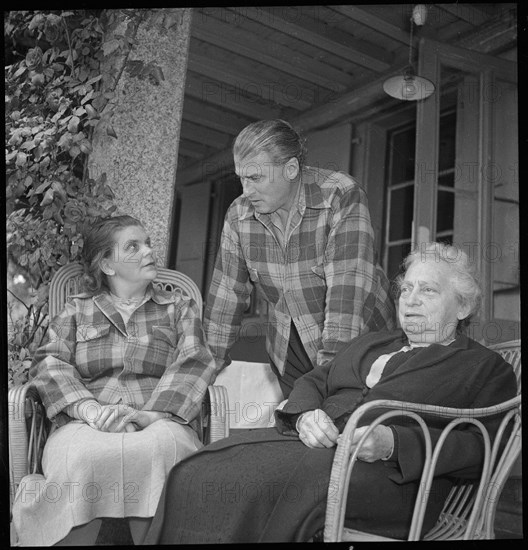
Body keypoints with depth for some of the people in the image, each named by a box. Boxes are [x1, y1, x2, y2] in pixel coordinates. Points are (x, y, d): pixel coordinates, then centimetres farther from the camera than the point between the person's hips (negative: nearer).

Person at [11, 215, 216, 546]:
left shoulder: (180, 308, 20)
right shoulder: (76, 311, 22)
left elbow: (193, 363, 4)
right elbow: (50, 364, 7)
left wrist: (151, 413, -15)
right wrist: (91, 409, -14)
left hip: (160, 421, 0)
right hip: (85, 423, 0)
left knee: (157, 450, -36)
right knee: (79, 459, -35)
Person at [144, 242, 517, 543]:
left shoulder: (487, 368, 13)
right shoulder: (371, 342, 31)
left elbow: (480, 448, -2)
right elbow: (314, 381, 24)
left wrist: (393, 443, -17)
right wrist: (305, 414, -2)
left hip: (390, 472, -5)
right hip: (315, 440, 6)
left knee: (259, 486, -33)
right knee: (194, 476, -21)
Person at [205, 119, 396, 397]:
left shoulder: (342, 197, -19)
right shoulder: (238, 214, -4)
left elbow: (347, 288, -28)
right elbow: (226, 294, 1)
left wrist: (331, 366, -33)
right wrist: (212, 365, 1)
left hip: (358, 343, -3)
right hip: (288, 354, 4)